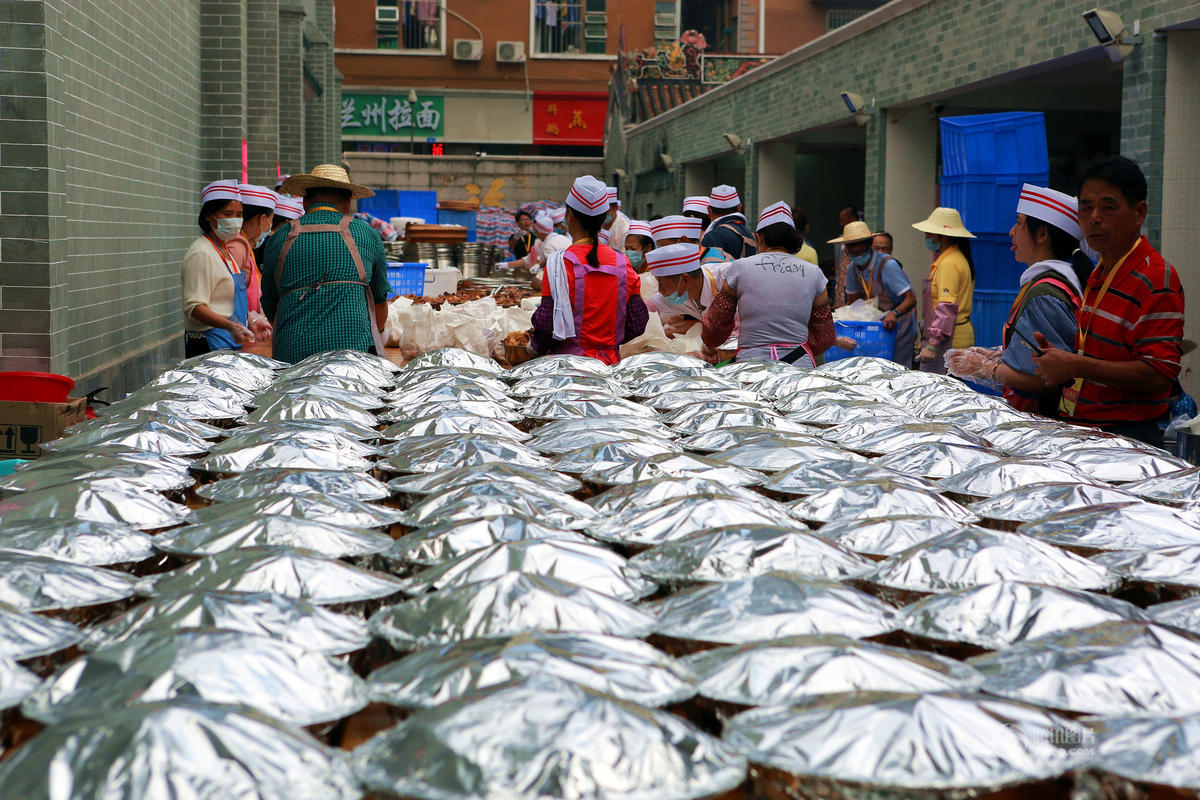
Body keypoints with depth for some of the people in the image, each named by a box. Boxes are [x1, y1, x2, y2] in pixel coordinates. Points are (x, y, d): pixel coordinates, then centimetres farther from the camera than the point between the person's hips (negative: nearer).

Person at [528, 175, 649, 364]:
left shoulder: (560, 263, -7)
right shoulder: (623, 263, 5)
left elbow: (547, 324, -9)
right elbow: (637, 325, 8)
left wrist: (534, 348, 9)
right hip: (611, 364, 4)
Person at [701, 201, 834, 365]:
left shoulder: (739, 269, 5)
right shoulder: (814, 274, 10)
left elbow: (715, 324, 14)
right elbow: (825, 338, 14)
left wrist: (709, 346, 34)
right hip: (800, 366, 2)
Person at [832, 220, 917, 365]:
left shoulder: (888, 265, -21)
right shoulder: (853, 268, 1)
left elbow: (911, 299, -24)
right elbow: (853, 300, 14)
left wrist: (894, 313, -42)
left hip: (898, 327, -6)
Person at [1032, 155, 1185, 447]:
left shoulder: (1156, 279, -13)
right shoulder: (1099, 275, 16)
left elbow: (1158, 375, -21)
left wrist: (1075, 366, -22)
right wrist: (1061, 356, 6)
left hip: (1126, 438, -8)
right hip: (1078, 429, 8)